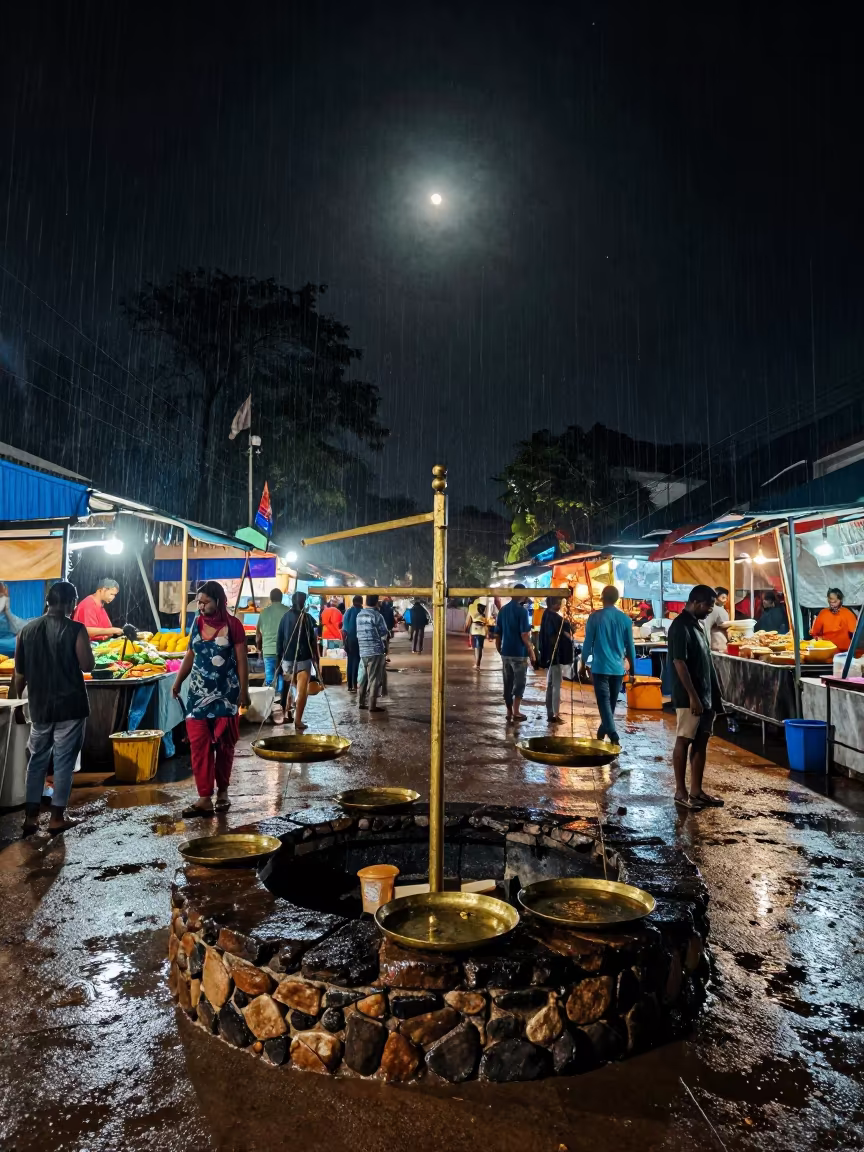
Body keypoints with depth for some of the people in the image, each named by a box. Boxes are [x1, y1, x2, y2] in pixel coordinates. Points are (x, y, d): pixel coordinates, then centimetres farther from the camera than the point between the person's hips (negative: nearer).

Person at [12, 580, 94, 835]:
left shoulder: (27, 629, 4)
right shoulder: (75, 629, -12)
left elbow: (20, 672, 8)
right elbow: (88, 665, -11)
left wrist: (19, 698, 23)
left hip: (40, 706, 5)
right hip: (70, 705, -5)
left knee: (37, 760, 15)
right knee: (64, 761, 3)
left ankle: (30, 817, 17)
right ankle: (57, 818, 8)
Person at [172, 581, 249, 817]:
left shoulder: (233, 625, -8)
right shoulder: (197, 623, 5)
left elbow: (241, 661, -6)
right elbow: (190, 655, 13)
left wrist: (244, 691, -8)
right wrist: (178, 682, 5)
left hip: (225, 694, -3)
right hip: (198, 693, 4)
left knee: (224, 745, 8)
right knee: (199, 746, -1)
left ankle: (222, 791, 24)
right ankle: (205, 797, 3)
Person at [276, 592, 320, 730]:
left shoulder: (285, 617, 6)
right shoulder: (307, 618, -7)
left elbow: (280, 639, 8)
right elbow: (312, 641, -7)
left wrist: (280, 656, 14)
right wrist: (316, 660, -1)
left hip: (287, 658, 5)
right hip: (303, 658, -5)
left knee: (289, 688, 20)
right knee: (302, 690, -1)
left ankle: (286, 714, 24)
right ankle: (298, 720, -5)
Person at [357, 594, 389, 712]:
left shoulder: (359, 615, 9)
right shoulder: (377, 616, -10)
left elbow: (359, 634, 13)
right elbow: (383, 635, -8)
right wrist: (386, 649, 4)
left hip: (363, 651, 6)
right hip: (376, 651, -6)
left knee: (365, 677, 16)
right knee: (375, 679, -2)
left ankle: (362, 702, 19)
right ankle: (372, 705, -2)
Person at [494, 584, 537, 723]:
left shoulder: (503, 610, 9)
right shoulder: (522, 611, -12)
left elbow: (497, 634, 11)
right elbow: (524, 635, -17)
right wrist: (532, 652, -9)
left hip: (505, 652, 6)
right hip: (519, 653, -6)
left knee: (508, 683, 10)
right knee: (519, 683, 4)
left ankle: (509, 712, 15)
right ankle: (516, 712, 6)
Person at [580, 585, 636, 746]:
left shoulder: (595, 617, -6)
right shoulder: (625, 619, 3)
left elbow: (588, 643, -4)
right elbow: (630, 647, 7)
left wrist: (583, 664, 7)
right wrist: (632, 671, 16)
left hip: (600, 667, -4)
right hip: (618, 668, 4)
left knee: (604, 703, -5)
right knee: (611, 703, 16)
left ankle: (613, 737, -20)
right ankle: (601, 734, 28)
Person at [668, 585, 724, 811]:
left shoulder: (696, 624, 14)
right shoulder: (680, 626, -15)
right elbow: (679, 663, -20)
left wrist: (714, 694, 17)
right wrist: (692, 696, -22)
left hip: (705, 695, 9)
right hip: (689, 697, -9)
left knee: (701, 742, 11)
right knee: (684, 741, -1)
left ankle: (696, 790, 17)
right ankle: (681, 792, 6)